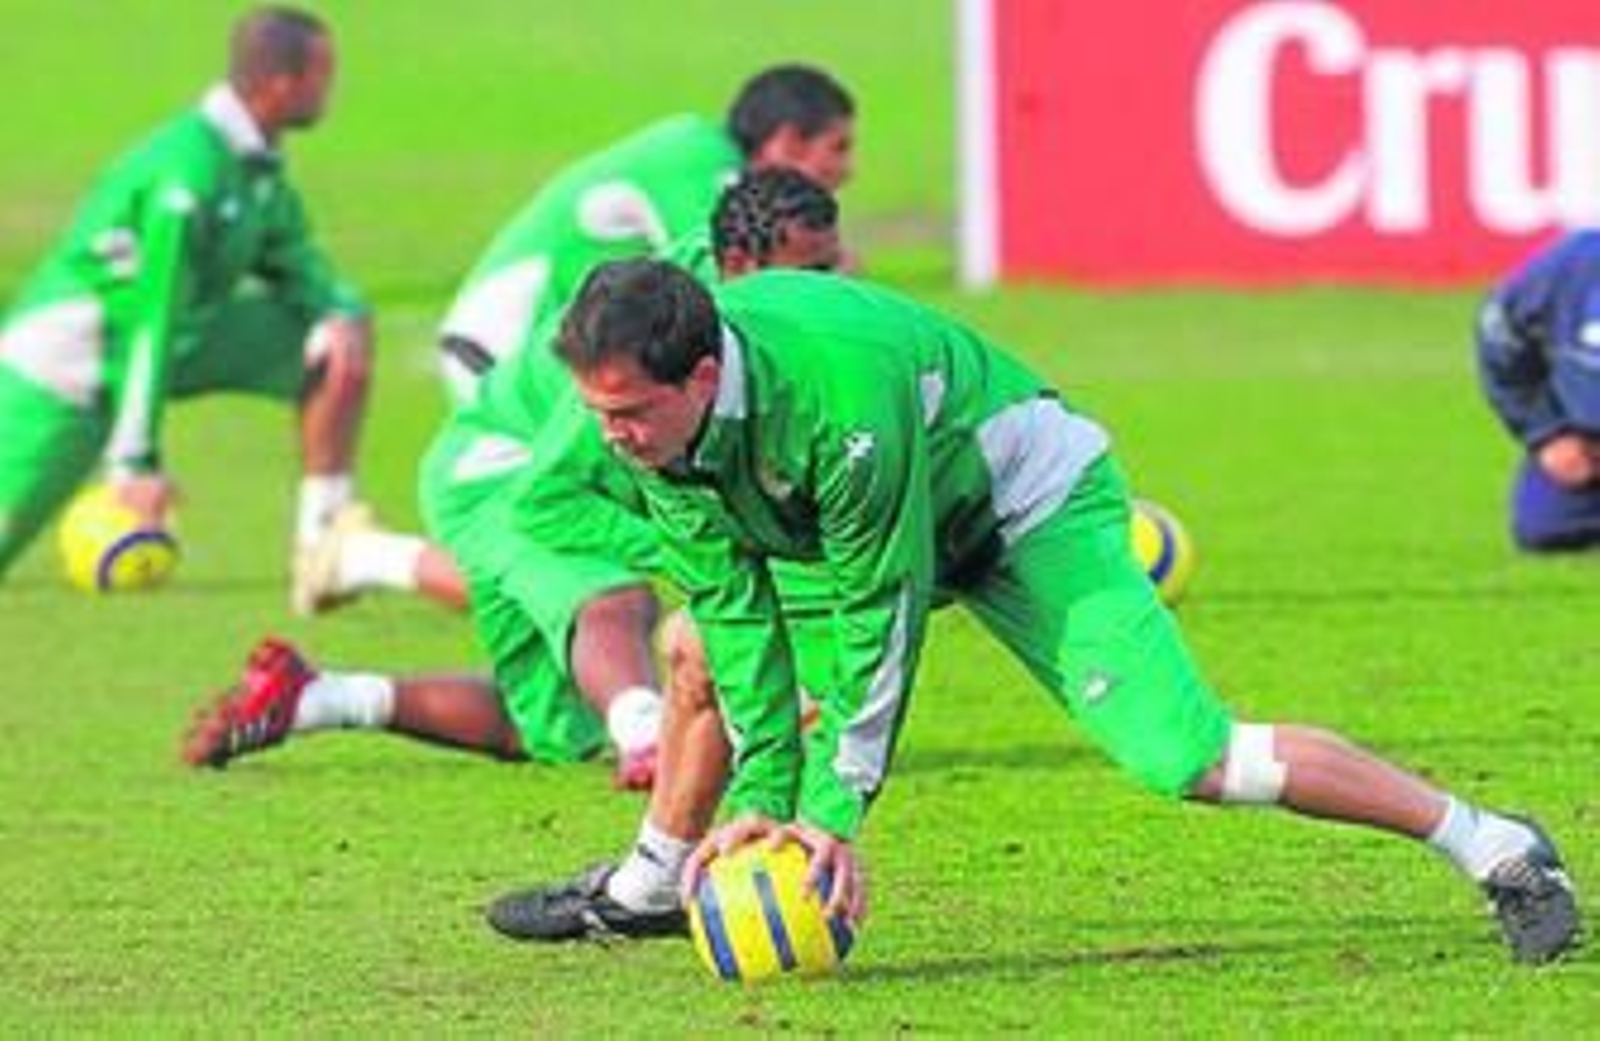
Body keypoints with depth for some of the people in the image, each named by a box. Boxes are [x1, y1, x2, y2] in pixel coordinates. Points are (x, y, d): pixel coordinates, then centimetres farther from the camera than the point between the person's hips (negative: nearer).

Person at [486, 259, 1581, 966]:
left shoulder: (837, 394, -38)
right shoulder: (649, 418, -16)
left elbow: (879, 613, -29)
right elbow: (738, 606, -10)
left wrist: (835, 809, -25)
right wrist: (762, 795, -15)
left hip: (1026, 501, -8)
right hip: (889, 521, 8)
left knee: (1190, 758, -21)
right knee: (702, 647, 2)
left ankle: (1499, 851, -18)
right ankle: (652, 887, 26)